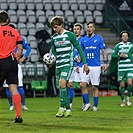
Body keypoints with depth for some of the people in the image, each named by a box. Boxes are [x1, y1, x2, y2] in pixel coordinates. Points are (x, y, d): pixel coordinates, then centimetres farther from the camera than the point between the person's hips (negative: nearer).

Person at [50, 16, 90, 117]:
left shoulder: (70, 35, -5)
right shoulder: (54, 38, 10)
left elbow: (79, 49, -2)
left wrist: (85, 63, -4)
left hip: (68, 64, -6)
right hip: (58, 65, 6)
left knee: (62, 84, -20)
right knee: (62, 87, 6)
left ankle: (62, 108, -15)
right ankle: (68, 109, 13)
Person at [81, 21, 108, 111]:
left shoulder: (99, 39, 1)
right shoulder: (83, 40, 9)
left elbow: (104, 52, 2)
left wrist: (105, 62, -9)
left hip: (96, 66, -3)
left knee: (95, 87, 0)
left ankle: (95, 106, 8)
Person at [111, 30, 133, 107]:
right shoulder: (118, 46, 2)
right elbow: (113, 55, -1)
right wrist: (120, 56, -16)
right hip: (121, 68, -1)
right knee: (122, 85, 1)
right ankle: (123, 100, 17)